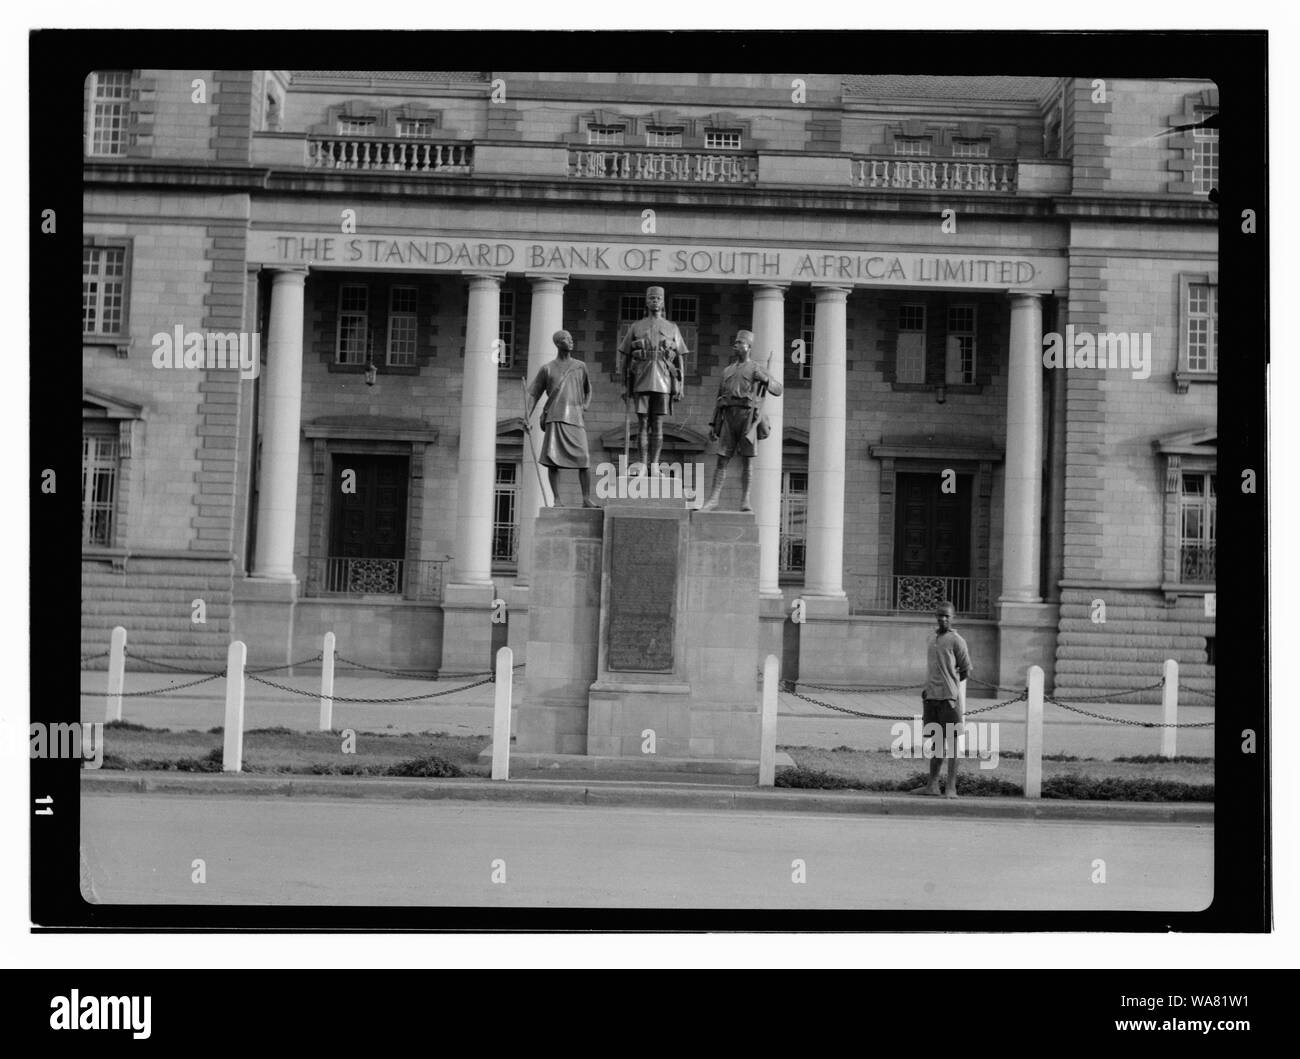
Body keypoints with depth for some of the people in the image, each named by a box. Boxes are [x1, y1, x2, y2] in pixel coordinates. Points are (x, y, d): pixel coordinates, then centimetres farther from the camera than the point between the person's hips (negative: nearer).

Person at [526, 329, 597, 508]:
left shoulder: (580, 366, 17)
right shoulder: (547, 368, 11)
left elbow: (588, 390, 28)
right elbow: (535, 395, 11)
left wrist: (586, 404, 8)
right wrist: (528, 416, 0)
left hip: (575, 418, 1)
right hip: (555, 418, -1)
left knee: (583, 458, -9)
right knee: (552, 459, -8)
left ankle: (587, 499, -5)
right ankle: (557, 499, -4)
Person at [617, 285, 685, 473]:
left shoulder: (672, 328, 10)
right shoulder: (636, 327, 9)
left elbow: (680, 359, 9)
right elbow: (624, 357, 9)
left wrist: (680, 385, 1)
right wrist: (624, 386, 3)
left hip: (663, 383, 0)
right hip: (641, 382, 0)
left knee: (658, 425, -1)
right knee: (642, 424, -1)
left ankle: (654, 466, 1)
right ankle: (643, 466, 2)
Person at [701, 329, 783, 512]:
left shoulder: (756, 370, 8)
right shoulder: (727, 371, 21)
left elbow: (778, 390, 3)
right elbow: (719, 400, 21)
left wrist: (766, 380, -18)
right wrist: (713, 424, 13)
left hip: (748, 417, -3)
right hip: (729, 417, 3)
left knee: (746, 460, -5)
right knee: (722, 459, -4)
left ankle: (745, 501, -1)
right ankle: (713, 498, -5)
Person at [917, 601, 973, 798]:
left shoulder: (956, 641, -6)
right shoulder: (932, 638, 15)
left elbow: (966, 671, -3)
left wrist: (950, 686, -1)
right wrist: (928, 688, 13)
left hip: (949, 697, -7)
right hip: (931, 696, 7)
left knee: (951, 741, -4)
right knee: (936, 742, 11)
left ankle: (952, 788, -3)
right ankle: (933, 785, 16)